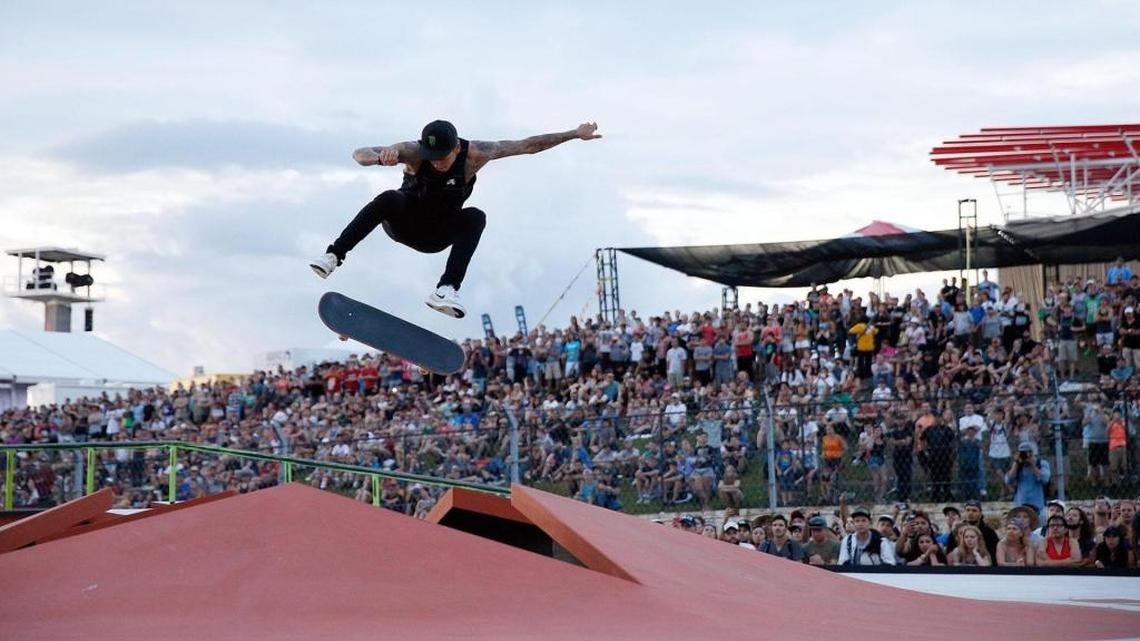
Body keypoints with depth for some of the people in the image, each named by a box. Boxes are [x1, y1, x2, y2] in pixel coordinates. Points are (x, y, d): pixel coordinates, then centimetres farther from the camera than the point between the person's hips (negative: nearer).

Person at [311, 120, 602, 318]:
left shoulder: (474, 153, -20)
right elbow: (360, 154, -35)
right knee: (388, 199, -34)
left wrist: (574, 134, -15)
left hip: (437, 235, 2)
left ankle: (447, 289, -41)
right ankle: (334, 255, -40)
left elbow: (527, 145, -14)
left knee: (476, 218, -28)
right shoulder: (413, 151, -25)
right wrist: (382, 157, -58)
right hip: (404, 222, -2)